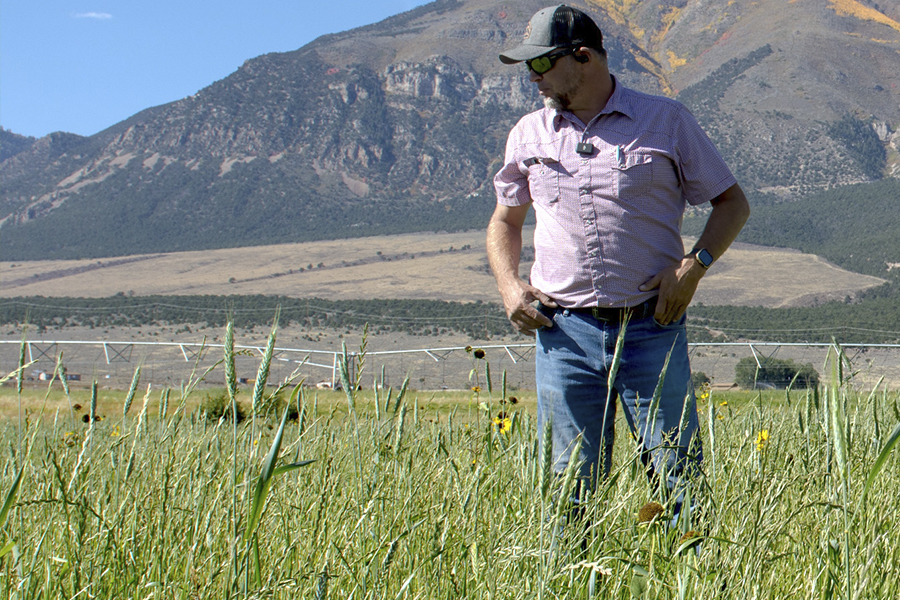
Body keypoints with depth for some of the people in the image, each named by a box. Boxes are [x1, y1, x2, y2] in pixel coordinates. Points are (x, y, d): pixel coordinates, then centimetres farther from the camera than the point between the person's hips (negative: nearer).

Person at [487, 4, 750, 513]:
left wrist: (694, 265, -7)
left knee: (680, 481, -3)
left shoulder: (667, 121, 4)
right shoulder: (529, 134, 12)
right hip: (563, 333, 2)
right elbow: (506, 222, 25)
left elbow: (732, 202, 10)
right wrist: (510, 286, 6)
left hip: (652, 329, -2)